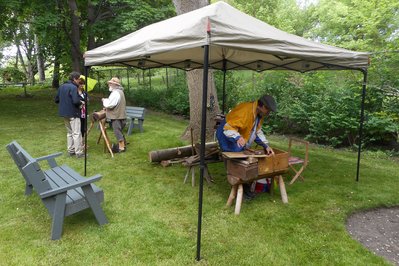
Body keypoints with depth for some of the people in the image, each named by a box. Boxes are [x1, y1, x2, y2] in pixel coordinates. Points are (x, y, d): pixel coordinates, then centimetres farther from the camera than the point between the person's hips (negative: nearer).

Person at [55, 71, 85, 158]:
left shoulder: (61, 87, 10)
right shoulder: (73, 87, -16)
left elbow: (56, 100, 15)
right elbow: (76, 101, -26)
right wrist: (81, 102, -6)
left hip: (64, 113, 8)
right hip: (73, 113, -8)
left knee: (69, 132, 17)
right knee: (76, 133, -3)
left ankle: (71, 150, 22)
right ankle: (79, 152, 0)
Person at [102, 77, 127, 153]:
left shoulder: (115, 93, -19)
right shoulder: (120, 91, 16)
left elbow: (109, 104, -22)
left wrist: (104, 100, -4)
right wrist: (107, 100, 11)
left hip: (117, 116, -10)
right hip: (119, 115, 10)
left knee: (117, 131, -3)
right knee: (119, 131, 19)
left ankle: (121, 147, 4)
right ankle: (122, 144, 29)